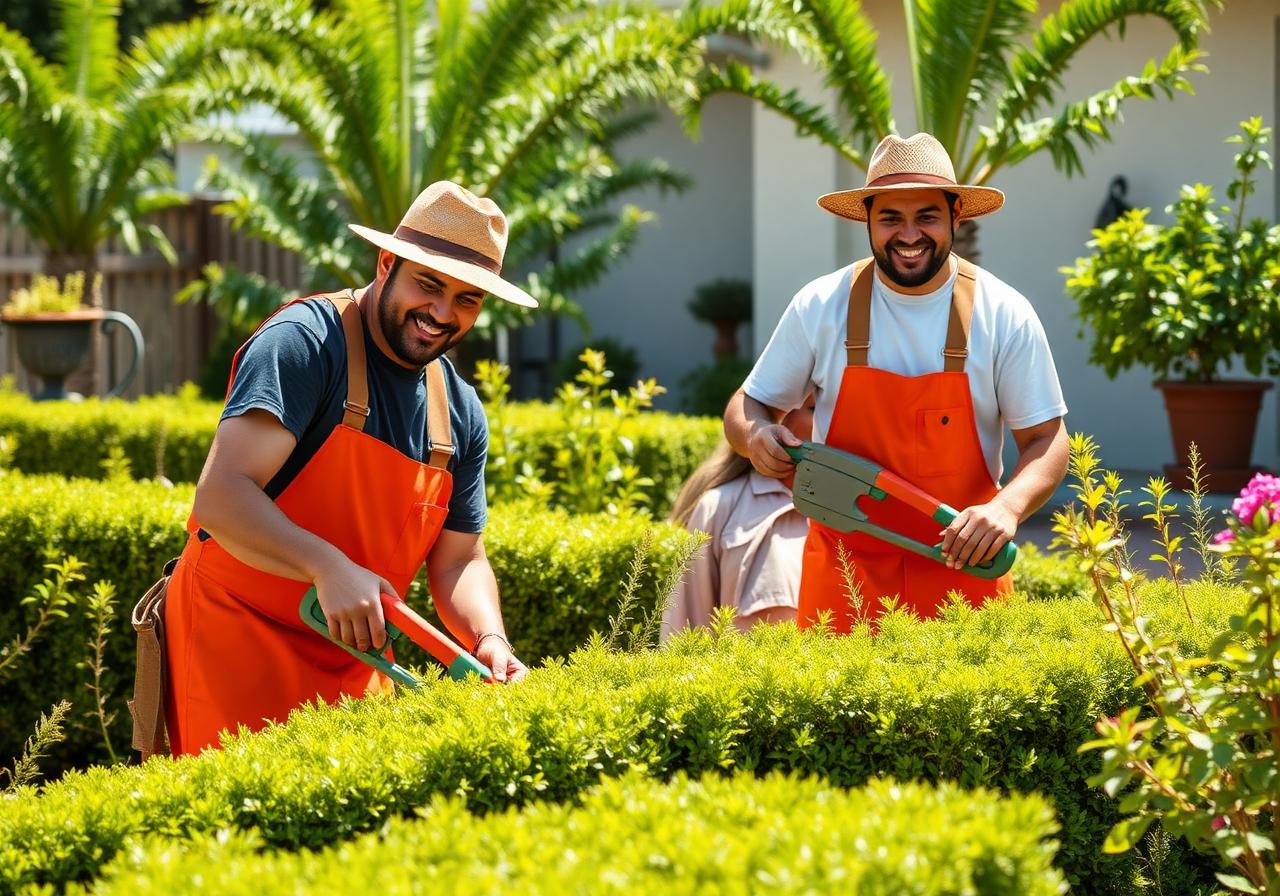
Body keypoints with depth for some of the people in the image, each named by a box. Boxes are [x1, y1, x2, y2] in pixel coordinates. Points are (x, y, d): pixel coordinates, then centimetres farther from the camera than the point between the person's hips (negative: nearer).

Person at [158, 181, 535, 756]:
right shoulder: (306, 341, -15)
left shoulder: (459, 412, 9)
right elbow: (221, 497, -24)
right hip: (237, 641, -7)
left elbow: (458, 561, 13)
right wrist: (328, 567, -37)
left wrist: (489, 640, -8)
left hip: (353, 662, 7)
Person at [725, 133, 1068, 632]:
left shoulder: (1004, 315, -6)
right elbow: (747, 407, 7)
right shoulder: (820, 306, -4)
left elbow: (1045, 440, -3)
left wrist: (1007, 507, -23)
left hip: (962, 569, 0)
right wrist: (755, 435, -17)